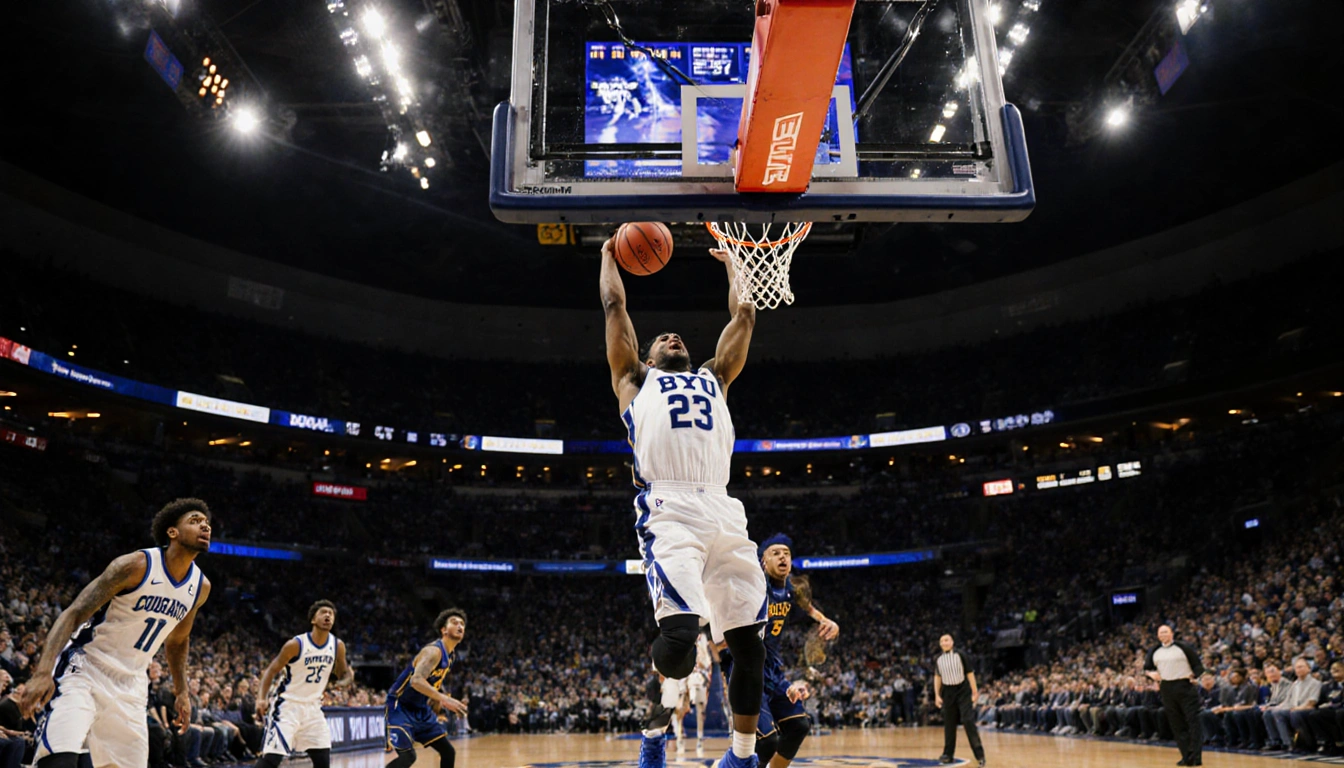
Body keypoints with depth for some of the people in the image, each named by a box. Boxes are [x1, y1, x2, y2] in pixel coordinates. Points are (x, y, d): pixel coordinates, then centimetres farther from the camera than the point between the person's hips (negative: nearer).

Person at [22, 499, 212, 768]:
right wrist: (43, 671, -31)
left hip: (131, 686, 6)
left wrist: (182, 692, 17)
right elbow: (73, 614, -19)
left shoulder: (201, 586, 2)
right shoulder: (136, 565, -18)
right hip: (84, 673, -6)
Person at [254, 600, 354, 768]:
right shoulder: (296, 644, -16)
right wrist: (262, 698, -22)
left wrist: (344, 680, -14)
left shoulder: (338, 645, -2)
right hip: (287, 705, -5)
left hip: (312, 707, 5)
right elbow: (271, 670, -9)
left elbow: (343, 674, 10)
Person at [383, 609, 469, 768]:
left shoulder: (452, 655, 6)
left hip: (421, 709, 9)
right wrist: (444, 699, -44)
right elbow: (417, 681, -37)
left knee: (448, 752, 6)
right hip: (400, 707, -9)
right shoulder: (434, 650, -22)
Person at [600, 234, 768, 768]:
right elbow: (615, 305, 26)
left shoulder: (714, 379, 31)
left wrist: (731, 261, 46)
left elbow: (745, 314, 34)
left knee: (749, 640, 1)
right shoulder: (634, 379, 24)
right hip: (668, 509, -4)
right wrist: (610, 255, 41)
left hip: (724, 511, 4)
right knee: (679, 630, -21)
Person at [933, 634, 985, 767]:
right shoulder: (938, 660, 4)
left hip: (963, 691, -4)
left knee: (968, 721, -10)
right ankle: (948, 754, 17)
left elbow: (970, 673, -3)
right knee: (949, 723, 7)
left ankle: (979, 754, -5)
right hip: (948, 692, 4)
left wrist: (974, 692, -6)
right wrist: (937, 695, 5)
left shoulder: (960, 655, -6)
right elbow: (937, 678, 11)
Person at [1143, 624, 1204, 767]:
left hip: (1184, 686, -4)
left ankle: (1196, 756, -5)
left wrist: (1193, 676, -16)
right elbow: (1146, 667, 17)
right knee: (1176, 724, 6)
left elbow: (1198, 665, 0)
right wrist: (1151, 674, -3)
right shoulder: (1154, 652, 11)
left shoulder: (1183, 648, -1)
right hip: (1167, 689, 4)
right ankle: (1186, 756, 12)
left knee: (1192, 721, -7)